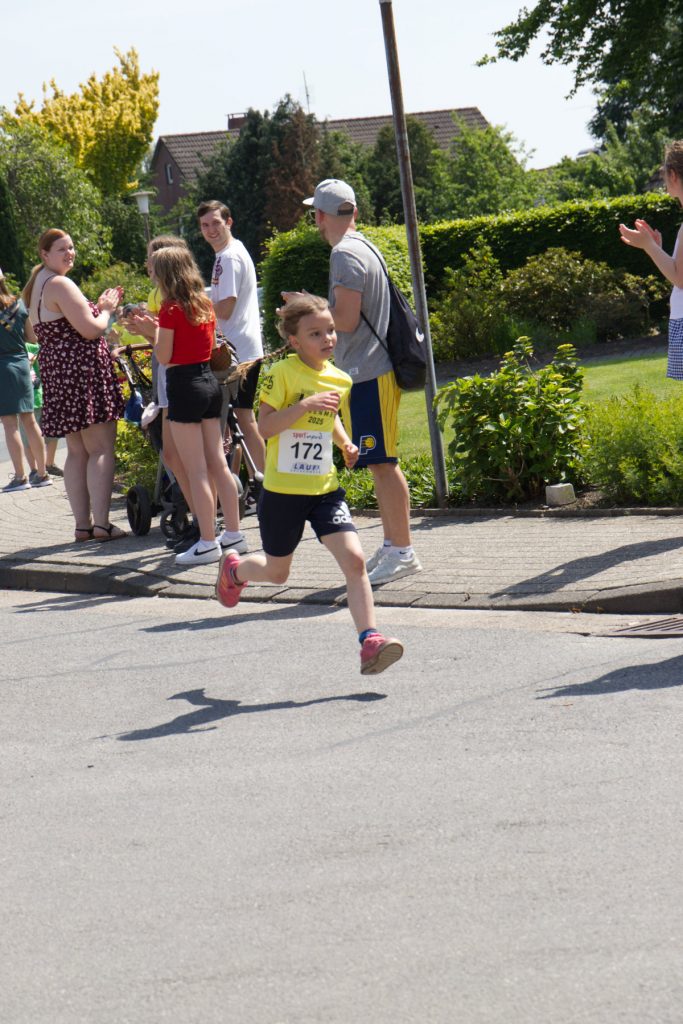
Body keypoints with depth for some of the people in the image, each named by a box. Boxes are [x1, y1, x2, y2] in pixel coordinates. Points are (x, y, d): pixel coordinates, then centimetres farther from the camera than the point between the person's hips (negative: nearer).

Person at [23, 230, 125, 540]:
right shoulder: (60, 285, -13)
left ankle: (82, 524, 12)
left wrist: (99, 307, 18)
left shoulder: (37, 285, 18)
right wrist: (106, 310, 2)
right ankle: (101, 524, -12)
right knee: (101, 449, -8)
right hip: (82, 371, -10)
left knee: (77, 451, 12)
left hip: (55, 372, 10)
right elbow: (90, 330, -18)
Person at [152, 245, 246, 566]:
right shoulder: (205, 304, 8)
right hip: (209, 381, 8)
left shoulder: (171, 308, -13)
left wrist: (152, 331, 5)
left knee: (196, 471, -4)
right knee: (218, 464, 13)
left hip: (184, 386, -8)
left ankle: (207, 543, -3)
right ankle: (233, 533, 17)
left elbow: (163, 357, -12)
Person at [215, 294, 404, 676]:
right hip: (283, 490, -4)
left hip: (324, 488, 4)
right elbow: (265, 426, -19)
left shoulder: (340, 380, 6)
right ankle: (234, 568, 47)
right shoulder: (283, 374, -13)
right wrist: (305, 405, -30)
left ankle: (370, 640, -16)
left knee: (355, 559, -15)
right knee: (277, 572, 13)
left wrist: (346, 443, 10)